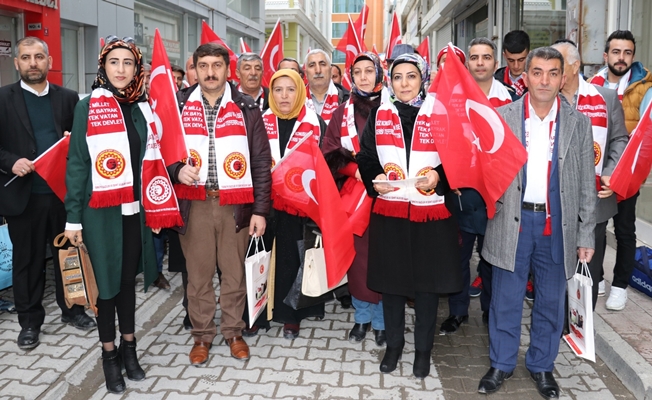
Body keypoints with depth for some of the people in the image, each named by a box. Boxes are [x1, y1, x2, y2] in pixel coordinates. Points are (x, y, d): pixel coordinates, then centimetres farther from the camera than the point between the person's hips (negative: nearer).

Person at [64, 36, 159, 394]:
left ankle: (128, 347, 27)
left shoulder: (144, 107, 6)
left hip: (135, 210, 3)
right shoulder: (88, 107, -4)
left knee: (128, 278, 12)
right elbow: (76, 165, -4)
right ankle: (109, 354, 22)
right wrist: (73, 217, -7)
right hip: (101, 212, -3)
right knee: (106, 281, 6)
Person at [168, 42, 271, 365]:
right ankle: (202, 335, 25)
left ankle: (233, 331, 27)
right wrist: (177, 169, -14)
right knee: (198, 273, 8)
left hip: (236, 204, 0)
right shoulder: (178, 105, 5)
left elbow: (261, 161, 2)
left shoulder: (246, 108, 3)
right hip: (194, 203, 1)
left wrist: (260, 209, -2)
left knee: (235, 272, 8)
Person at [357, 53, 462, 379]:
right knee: (390, 280, 10)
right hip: (388, 210, 2)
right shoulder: (379, 115, 6)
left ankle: (423, 349, 26)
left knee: (427, 282, 8)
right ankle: (393, 344, 30)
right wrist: (374, 178, -11)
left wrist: (438, 176, -18)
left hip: (431, 212, -1)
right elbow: (365, 157, 8)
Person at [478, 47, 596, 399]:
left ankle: (541, 365, 32)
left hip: (558, 224, 1)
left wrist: (586, 235, 2)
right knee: (506, 299, 9)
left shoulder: (578, 123, 2)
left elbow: (587, 184, 3)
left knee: (551, 301, 13)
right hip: (512, 221, -1)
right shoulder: (501, 117, -1)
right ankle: (501, 364, 28)